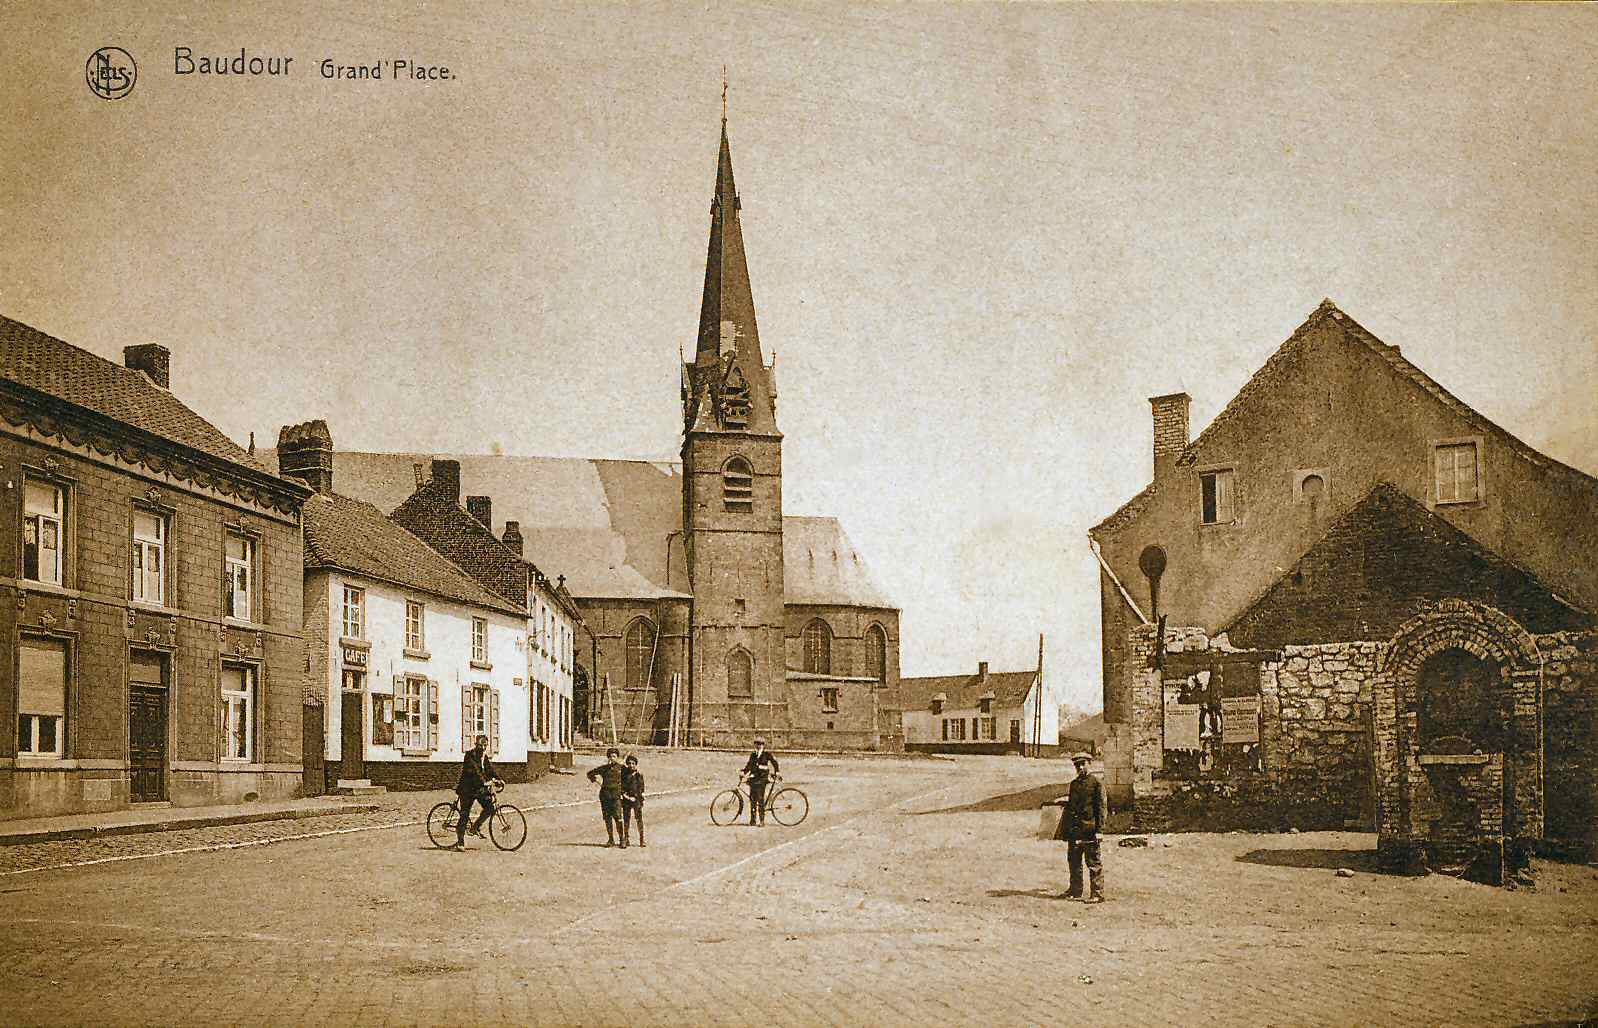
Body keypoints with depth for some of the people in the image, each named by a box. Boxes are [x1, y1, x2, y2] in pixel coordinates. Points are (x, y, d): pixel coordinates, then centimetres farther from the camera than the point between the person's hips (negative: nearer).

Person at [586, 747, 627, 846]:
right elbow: (590, 774, 20)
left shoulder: (621, 768, 5)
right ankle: (610, 839, 11)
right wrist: (597, 781, 8)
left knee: (617, 818, -12)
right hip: (605, 794, 3)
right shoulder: (604, 768, 10)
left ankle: (622, 839, -7)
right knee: (607, 818, 3)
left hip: (616, 795, -3)